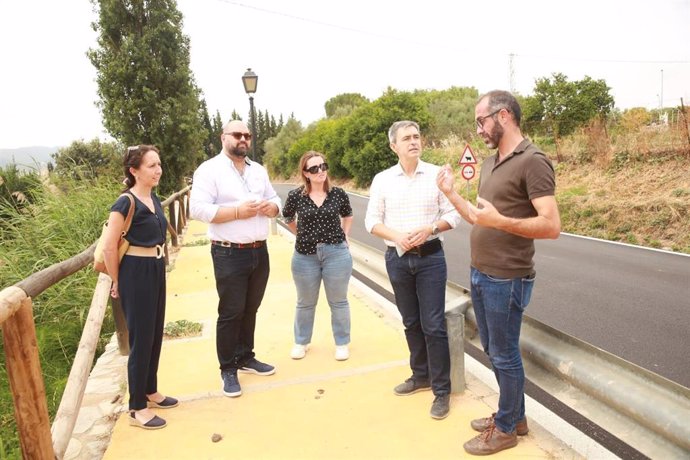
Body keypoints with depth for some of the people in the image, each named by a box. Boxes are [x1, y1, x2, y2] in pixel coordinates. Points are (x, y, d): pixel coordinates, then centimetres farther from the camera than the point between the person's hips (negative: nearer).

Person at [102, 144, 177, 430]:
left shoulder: (154, 199, 8)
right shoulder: (126, 203, -17)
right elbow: (109, 247, -16)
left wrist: (156, 267, 19)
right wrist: (117, 282, -6)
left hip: (156, 271, 8)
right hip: (136, 273, -8)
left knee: (155, 335, 17)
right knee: (141, 339, 1)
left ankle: (150, 392, 35)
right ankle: (137, 409, 15)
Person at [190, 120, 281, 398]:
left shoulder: (259, 170, 13)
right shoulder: (210, 169, -7)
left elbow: (275, 200, 17)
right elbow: (198, 209, -17)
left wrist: (270, 207, -7)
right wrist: (238, 211, -21)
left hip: (260, 251, 6)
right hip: (229, 254, -6)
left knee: (250, 309, 16)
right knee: (231, 312, 1)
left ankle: (245, 357, 31)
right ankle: (228, 369, 16)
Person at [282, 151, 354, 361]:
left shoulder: (338, 194, -5)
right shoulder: (295, 196, -7)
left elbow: (347, 216, 15)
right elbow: (288, 219, 12)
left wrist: (343, 236, 7)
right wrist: (303, 235, 9)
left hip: (337, 254, 0)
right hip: (305, 256, 0)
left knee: (338, 302, 10)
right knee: (305, 303, 15)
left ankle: (342, 343, 27)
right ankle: (301, 342, 33)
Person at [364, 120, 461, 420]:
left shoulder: (437, 174, -2)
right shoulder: (382, 180, 2)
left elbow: (453, 215, -1)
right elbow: (372, 221, 2)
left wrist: (430, 229, -19)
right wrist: (395, 235, -15)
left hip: (430, 257, -2)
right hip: (397, 259, 2)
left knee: (433, 325, -1)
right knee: (411, 323, 15)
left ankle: (441, 390, 12)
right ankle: (421, 375, 33)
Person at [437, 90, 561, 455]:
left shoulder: (532, 161, -15)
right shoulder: (490, 163, 12)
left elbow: (551, 226, -22)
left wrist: (499, 221, -30)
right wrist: (450, 193, 8)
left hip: (505, 280, -9)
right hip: (479, 274, 9)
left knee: (504, 355, 6)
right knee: (493, 350, 19)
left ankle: (506, 429, 25)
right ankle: (513, 415, 37)